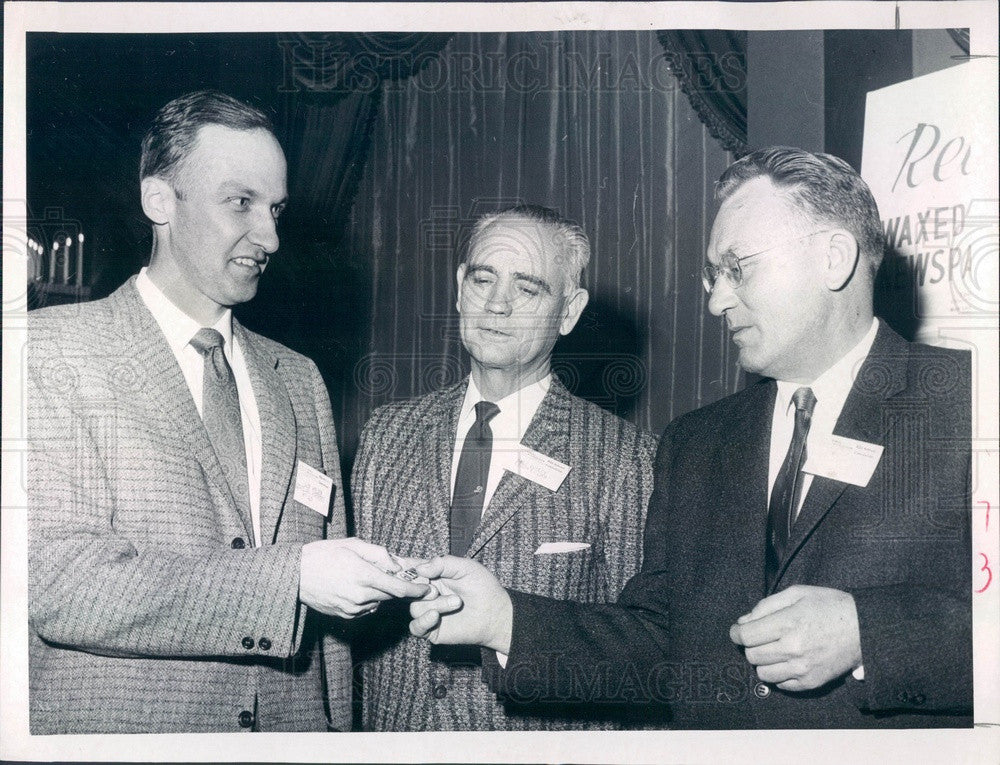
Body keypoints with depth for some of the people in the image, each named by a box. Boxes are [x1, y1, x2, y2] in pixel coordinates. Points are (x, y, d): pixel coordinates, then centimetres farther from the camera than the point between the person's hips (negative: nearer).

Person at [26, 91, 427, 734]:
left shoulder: (300, 379, 7)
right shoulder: (53, 350, -10)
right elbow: (55, 579, -21)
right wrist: (290, 579, -24)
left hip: (289, 732, 5)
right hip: (118, 731, -5)